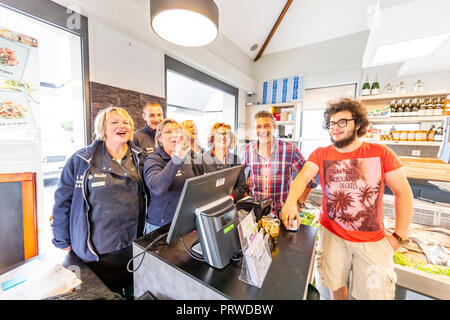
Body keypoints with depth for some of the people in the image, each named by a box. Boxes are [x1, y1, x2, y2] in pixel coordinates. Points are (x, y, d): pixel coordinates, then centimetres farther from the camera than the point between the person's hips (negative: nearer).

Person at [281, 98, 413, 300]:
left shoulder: (381, 153, -6)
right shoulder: (320, 154, -4)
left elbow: (403, 193, -3)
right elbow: (303, 177, -19)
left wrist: (399, 236, -5)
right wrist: (291, 201, -38)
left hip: (372, 239, 0)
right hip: (331, 233, 1)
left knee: (375, 292, 12)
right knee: (336, 285, 18)